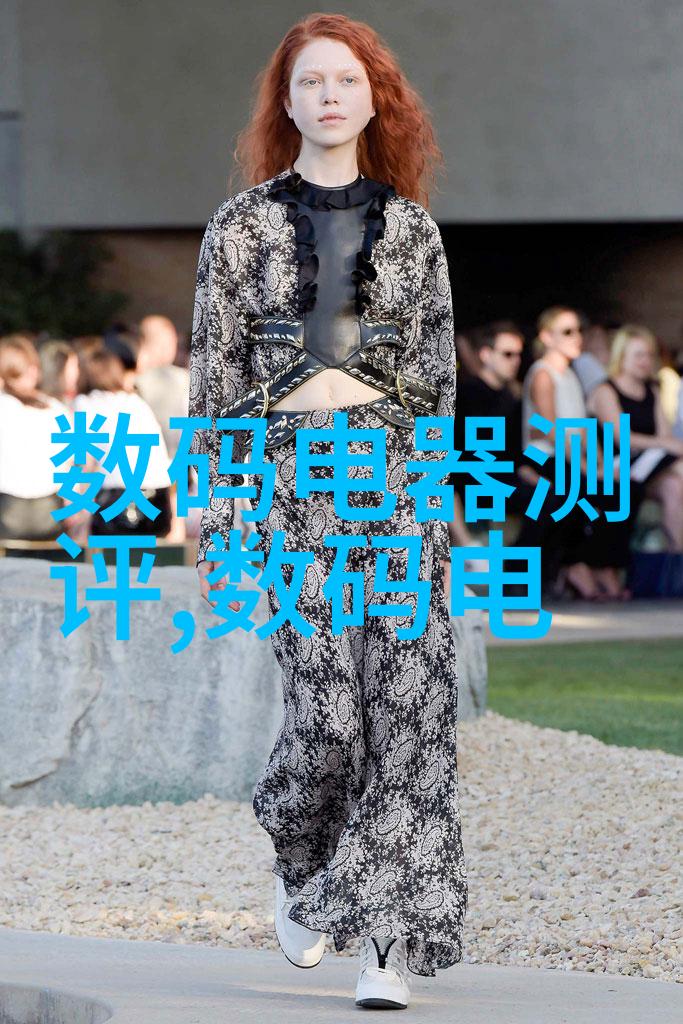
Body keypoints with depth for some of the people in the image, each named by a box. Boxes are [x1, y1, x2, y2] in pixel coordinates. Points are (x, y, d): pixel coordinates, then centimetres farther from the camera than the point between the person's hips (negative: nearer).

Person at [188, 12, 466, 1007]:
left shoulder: (411, 226, 11)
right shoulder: (243, 224, 7)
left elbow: (437, 374, 13)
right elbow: (214, 379, 5)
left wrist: (351, 386, -3)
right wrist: (218, 525, 1)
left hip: (397, 483, 1)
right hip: (290, 480, -1)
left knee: (409, 697, -10)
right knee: (326, 698, -10)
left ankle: (389, 942, -8)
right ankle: (298, 866, 22)